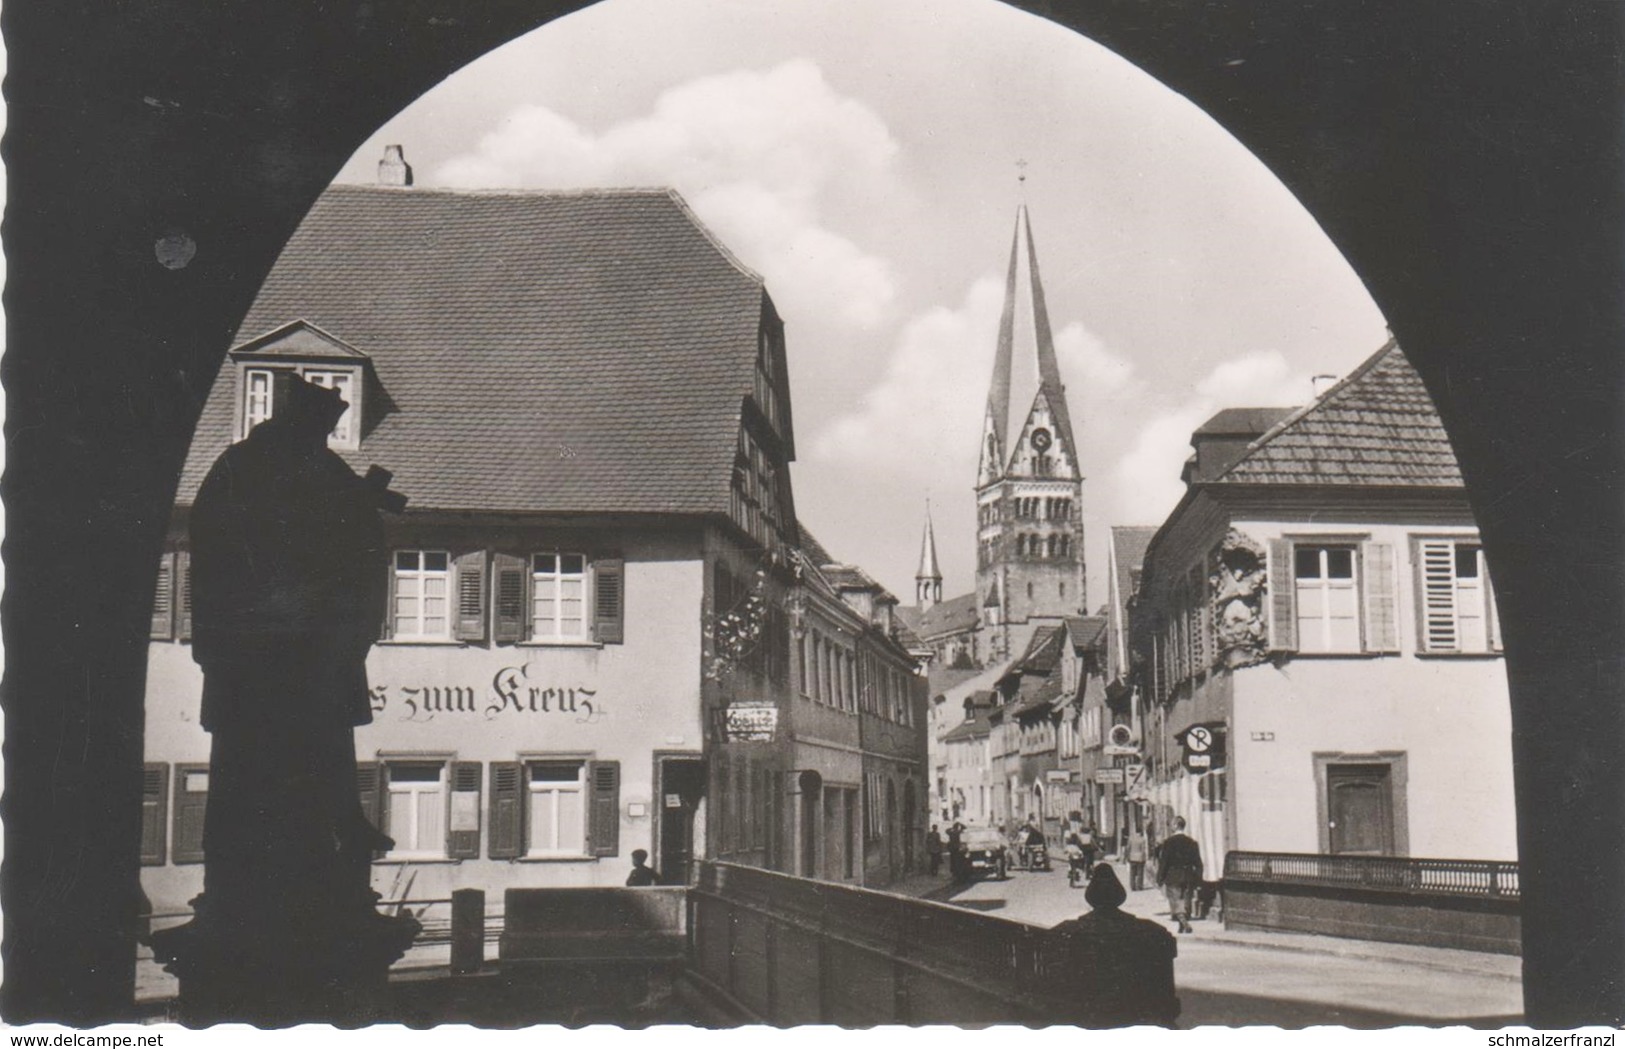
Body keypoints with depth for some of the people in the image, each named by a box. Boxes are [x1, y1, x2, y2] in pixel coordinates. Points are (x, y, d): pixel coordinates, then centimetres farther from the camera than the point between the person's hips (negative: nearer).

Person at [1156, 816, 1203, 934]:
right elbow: (1198, 862, 5)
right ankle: (1183, 925, 17)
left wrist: (1160, 879, -2)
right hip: (1188, 877, 4)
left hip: (1173, 877, -4)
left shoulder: (1168, 841, -10)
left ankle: (1185, 924, -19)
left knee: (1175, 901, -2)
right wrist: (1198, 879, 11)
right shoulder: (1192, 841, 3)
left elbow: (1163, 861, -8)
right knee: (1186, 901, 14)